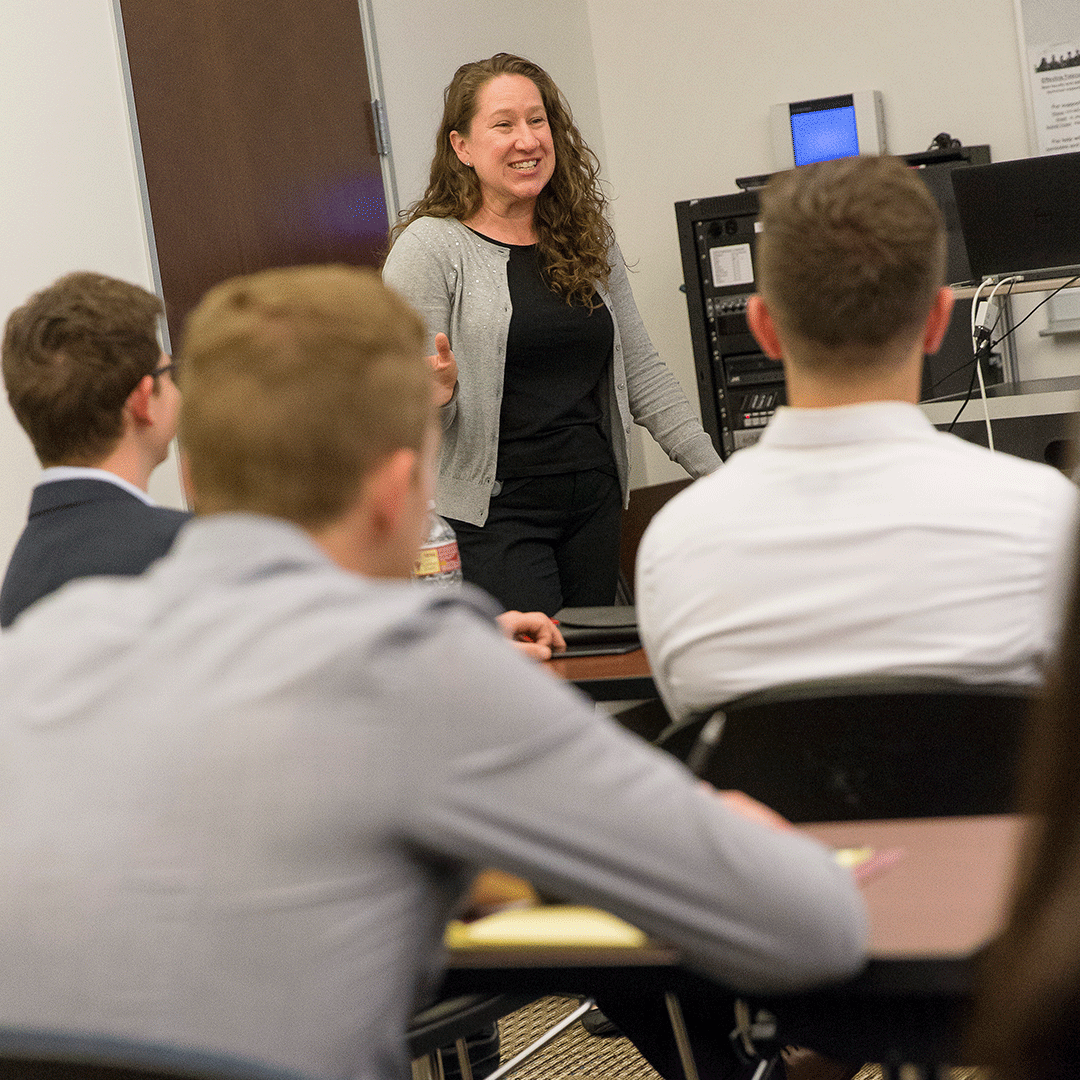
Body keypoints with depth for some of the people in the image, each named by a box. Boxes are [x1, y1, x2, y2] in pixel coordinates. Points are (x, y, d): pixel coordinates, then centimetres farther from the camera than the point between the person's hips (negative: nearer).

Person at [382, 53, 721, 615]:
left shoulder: (589, 241, 11)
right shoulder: (429, 248, -7)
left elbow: (641, 371, 14)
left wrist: (719, 475, 8)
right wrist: (437, 394, -32)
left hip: (595, 501, 6)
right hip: (492, 514, -6)